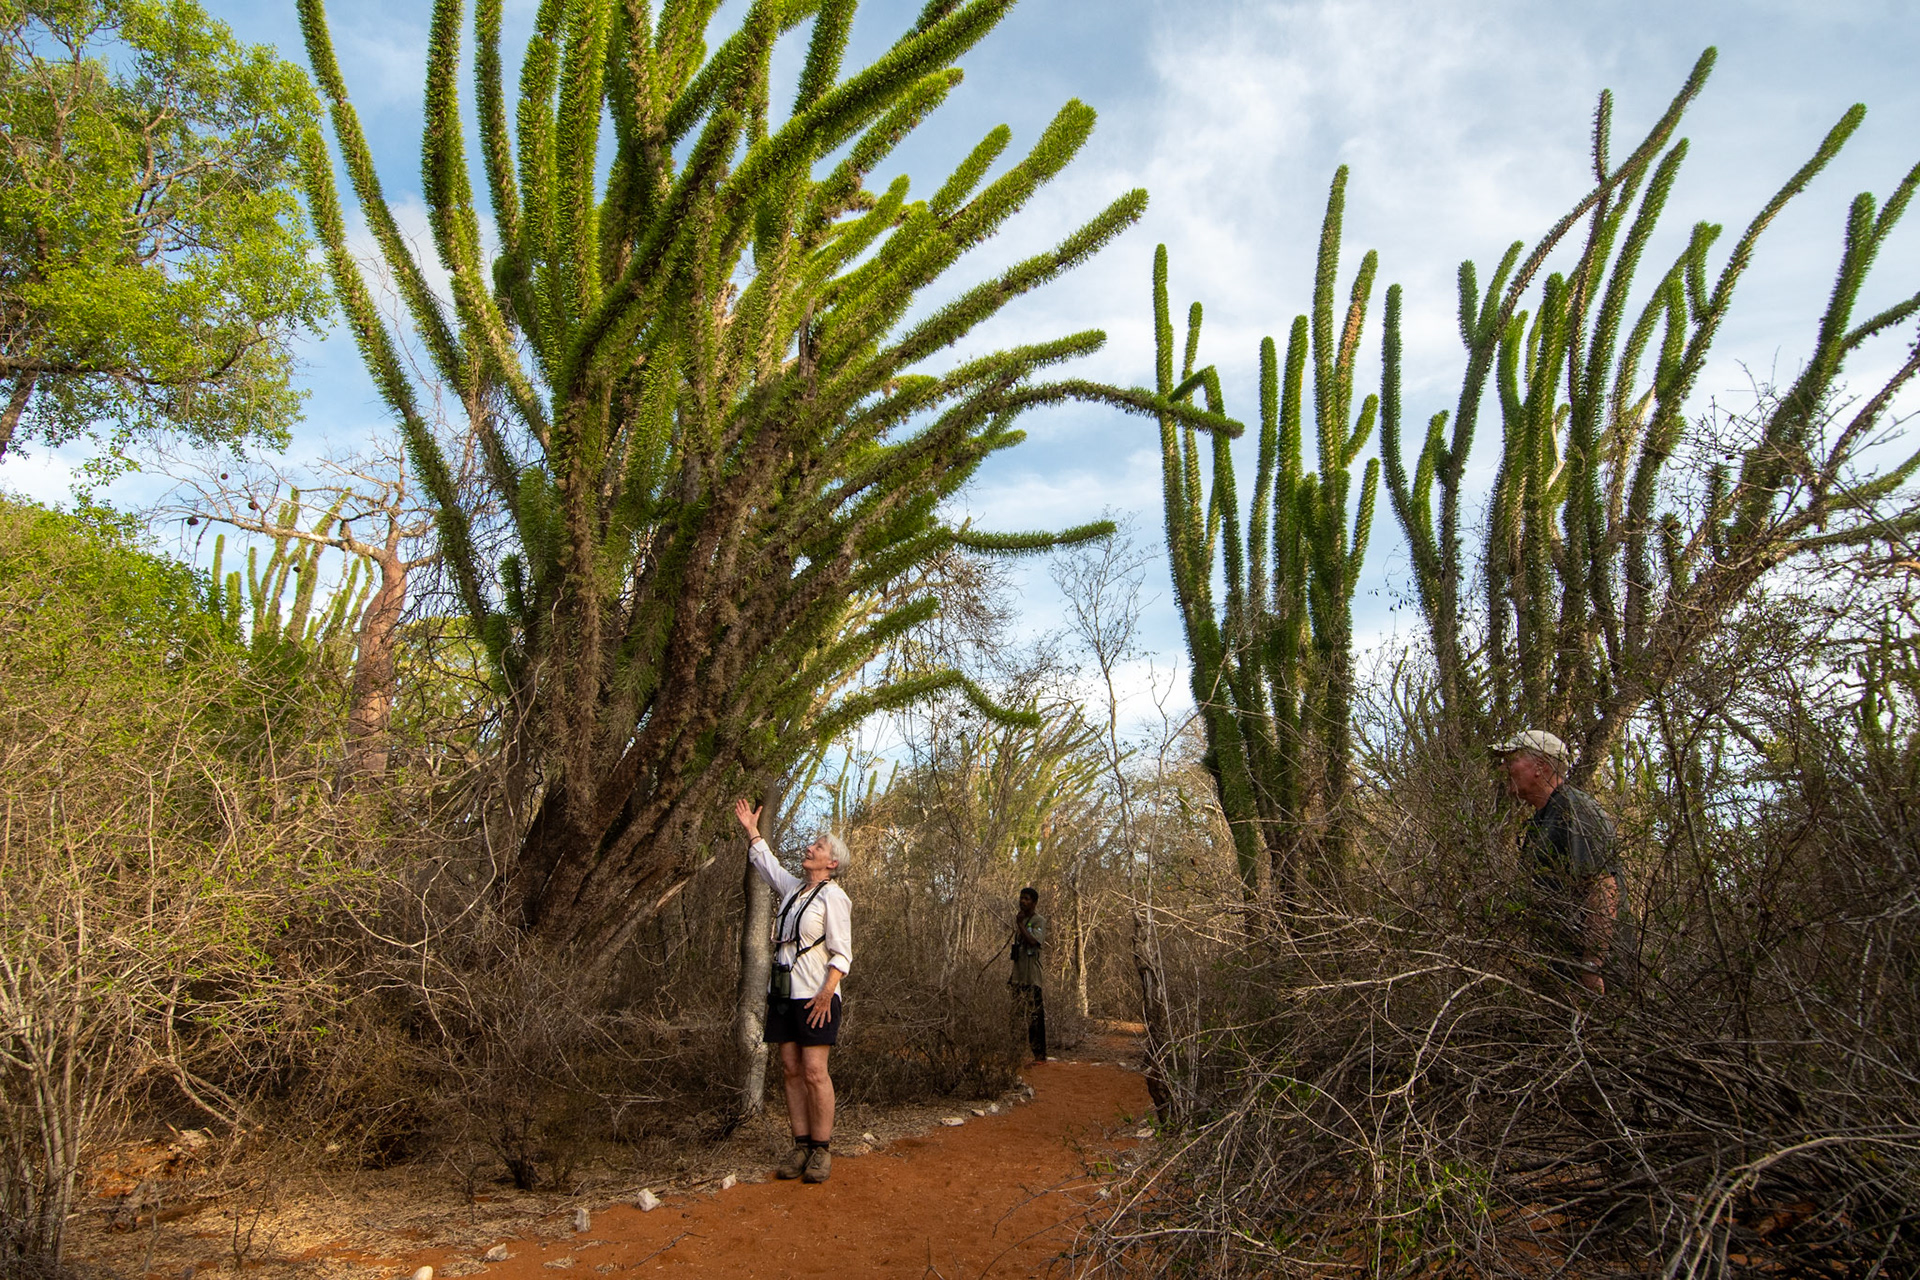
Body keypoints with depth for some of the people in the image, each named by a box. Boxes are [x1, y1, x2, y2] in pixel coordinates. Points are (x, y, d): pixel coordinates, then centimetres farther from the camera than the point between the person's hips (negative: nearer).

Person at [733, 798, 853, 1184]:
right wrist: (751, 829, 39)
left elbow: (841, 954, -11)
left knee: (815, 1072, -10)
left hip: (815, 996, -7)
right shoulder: (792, 887, 14)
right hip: (782, 992, 7)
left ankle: (821, 1151, -3)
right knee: (791, 1071, 5)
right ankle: (800, 1146, 9)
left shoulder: (833, 897, -6)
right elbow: (764, 860, 35)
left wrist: (826, 993, -21)